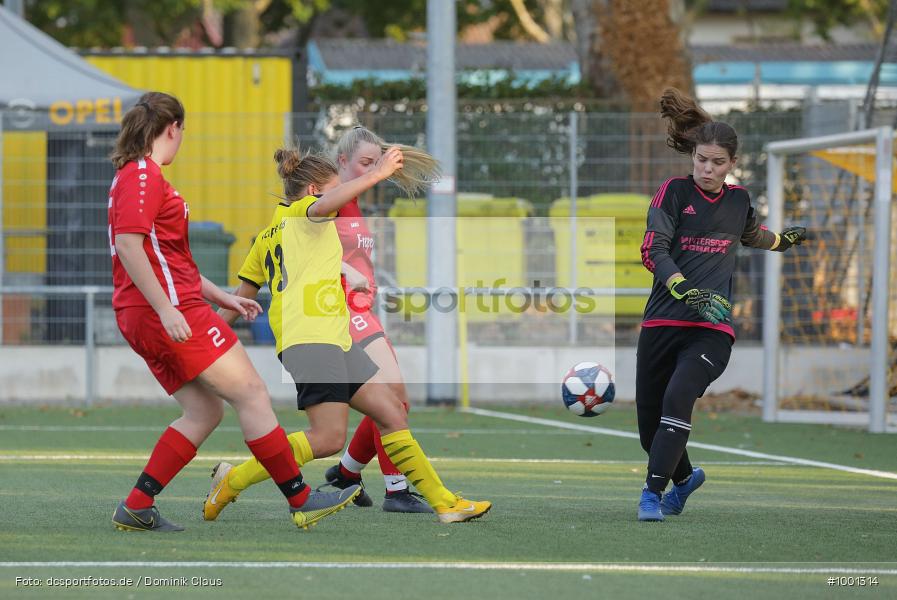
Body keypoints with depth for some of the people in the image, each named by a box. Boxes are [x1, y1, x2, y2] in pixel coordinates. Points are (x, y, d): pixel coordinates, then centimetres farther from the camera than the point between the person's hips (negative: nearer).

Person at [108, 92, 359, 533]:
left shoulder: (138, 174, 22)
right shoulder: (143, 174, -10)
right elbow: (127, 243, -22)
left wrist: (220, 297, 27)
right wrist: (167, 309, -26)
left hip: (145, 317, 11)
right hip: (169, 308, -11)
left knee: (203, 413, 9)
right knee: (250, 392, -6)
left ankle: (136, 508, 4)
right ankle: (301, 501, -3)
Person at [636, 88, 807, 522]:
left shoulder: (739, 200, 10)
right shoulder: (674, 192, -2)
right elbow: (652, 250, -13)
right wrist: (686, 291, -26)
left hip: (711, 330, 0)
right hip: (662, 323, 0)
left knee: (678, 397, -26)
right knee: (649, 421, 5)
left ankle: (653, 492, -20)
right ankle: (684, 477, 36)